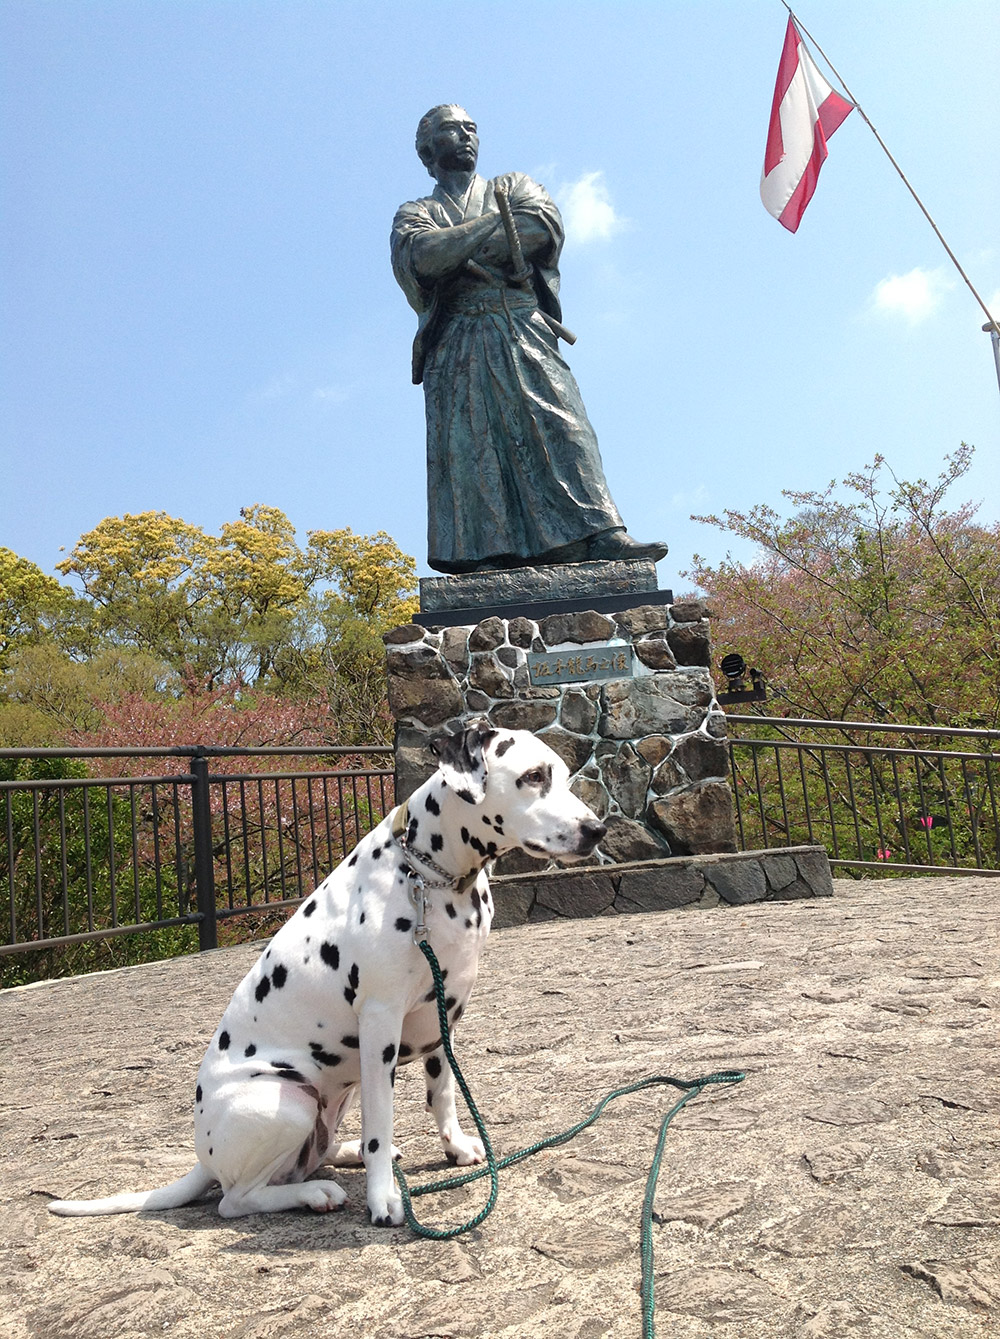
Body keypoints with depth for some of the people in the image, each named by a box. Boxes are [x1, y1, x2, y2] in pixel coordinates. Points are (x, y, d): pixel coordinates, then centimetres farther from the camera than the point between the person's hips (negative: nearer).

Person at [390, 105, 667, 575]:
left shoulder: (513, 185, 27)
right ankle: (479, 556, -18)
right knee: (465, 440, -14)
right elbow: (423, 255, -4)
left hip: (525, 331, 1)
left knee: (560, 425, -15)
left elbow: (544, 226, 3)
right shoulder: (415, 215, 21)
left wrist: (458, 255, -1)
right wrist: (500, 221, -1)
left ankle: (600, 534, -25)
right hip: (458, 342, -1)